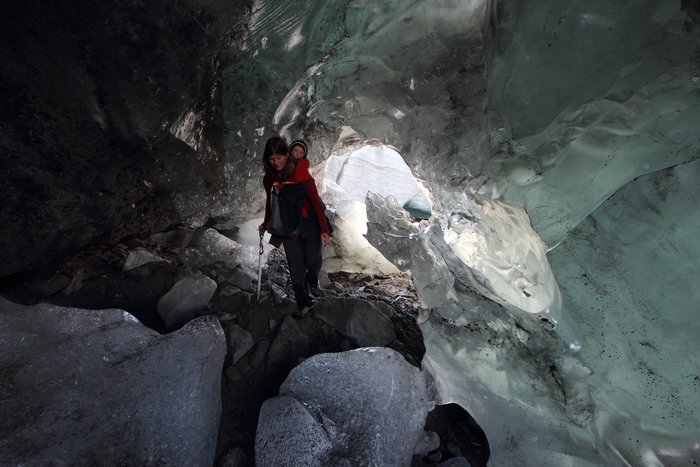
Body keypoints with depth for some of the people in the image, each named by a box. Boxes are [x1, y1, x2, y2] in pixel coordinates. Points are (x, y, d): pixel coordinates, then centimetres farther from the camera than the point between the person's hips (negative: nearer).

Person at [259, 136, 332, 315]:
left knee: (313, 262, 8)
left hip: (309, 225, -3)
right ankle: (303, 300, 25)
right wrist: (266, 224, 25)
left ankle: (312, 278, 45)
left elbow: (316, 202, -16)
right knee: (296, 269, 4)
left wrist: (324, 230, -19)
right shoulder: (269, 179, -3)